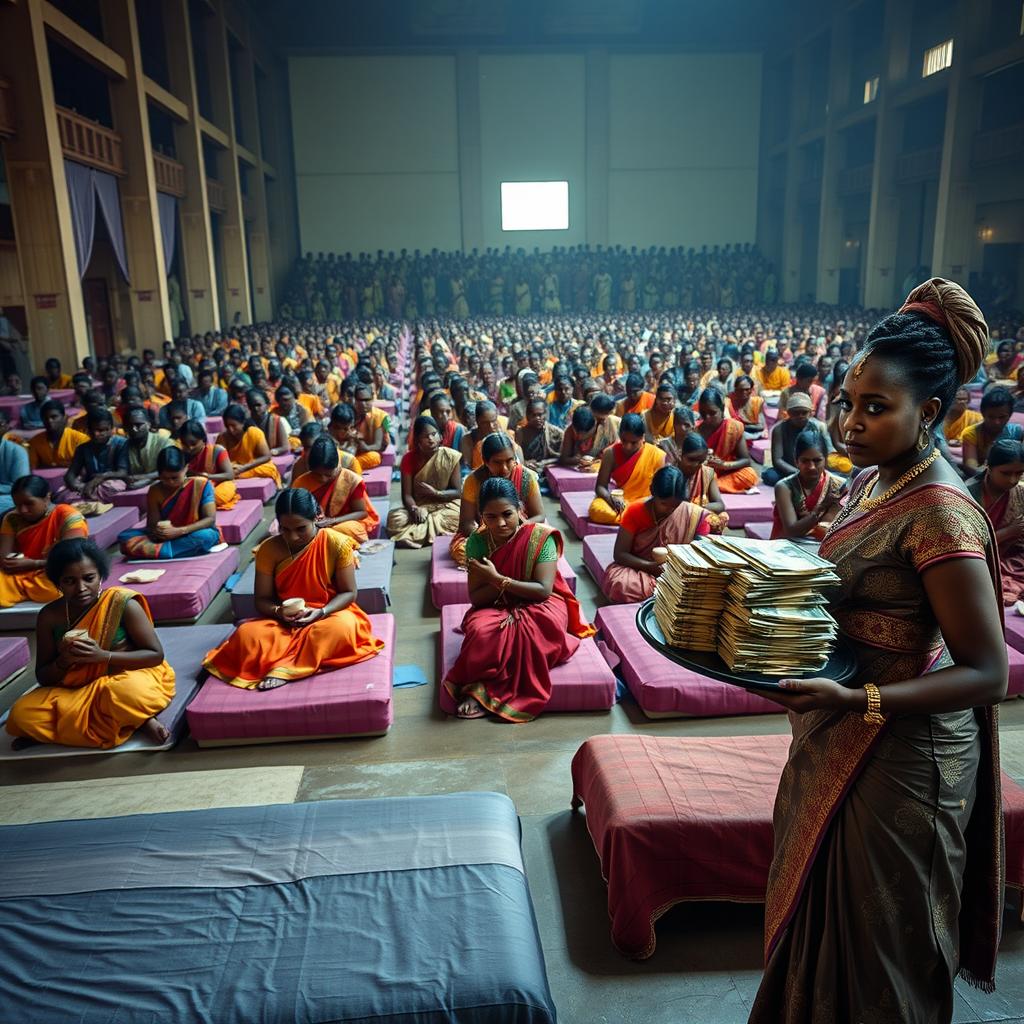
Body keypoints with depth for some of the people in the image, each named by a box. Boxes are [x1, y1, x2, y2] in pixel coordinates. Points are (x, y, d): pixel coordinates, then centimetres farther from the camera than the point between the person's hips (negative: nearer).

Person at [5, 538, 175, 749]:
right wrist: (63, 661, -20)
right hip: (76, 690, 6)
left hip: (129, 678, -5)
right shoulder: (49, 616, -4)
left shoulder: (123, 603, -15)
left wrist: (103, 656, -24)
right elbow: (43, 676, 3)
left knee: (126, 693, -40)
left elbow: (156, 654, -13)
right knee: (22, 715, -19)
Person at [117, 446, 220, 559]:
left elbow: (210, 519, -16)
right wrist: (158, 531, -27)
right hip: (166, 537, 3)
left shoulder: (201, 484, -10)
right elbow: (151, 525, -1)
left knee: (207, 536, -38)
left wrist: (179, 531, -28)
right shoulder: (155, 490, -1)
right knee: (124, 537, -19)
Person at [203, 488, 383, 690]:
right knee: (246, 635, -27)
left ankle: (284, 670, -37)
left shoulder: (337, 543, -12)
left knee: (342, 627, -39)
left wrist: (320, 612, -23)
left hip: (329, 613, -2)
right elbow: (262, 600, 0)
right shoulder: (269, 549, -7)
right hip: (284, 621, 2)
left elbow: (349, 592, -7)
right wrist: (279, 612, -22)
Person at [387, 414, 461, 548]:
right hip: (419, 508, 1)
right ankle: (439, 534, -24)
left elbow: (458, 492, -4)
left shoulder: (451, 457, -6)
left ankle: (415, 535, -22)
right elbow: (407, 495, -7)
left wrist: (435, 493, -20)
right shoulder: (409, 458, -3)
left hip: (445, 505, -1)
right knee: (395, 519, -30)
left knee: (459, 516, -37)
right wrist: (414, 509, -29)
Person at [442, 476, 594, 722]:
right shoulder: (477, 541, -8)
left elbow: (544, 590, -21)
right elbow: (476, 598, -8)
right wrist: (499, 583, -25)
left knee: (526, 630, -35)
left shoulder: (540, 537, -16)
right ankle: (477, 687, -13)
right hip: (496, 608, 1)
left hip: (539, 605, -1)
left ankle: (479, 688, -18)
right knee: (481, 630, -34)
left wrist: (498, 579, -26)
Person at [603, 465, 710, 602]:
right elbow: (620, 554, -11)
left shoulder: (693, 515, -9)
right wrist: (651, 566, -26)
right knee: (620, 586, -35)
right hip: (638, 569, -1)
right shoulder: (635, 511, -11)